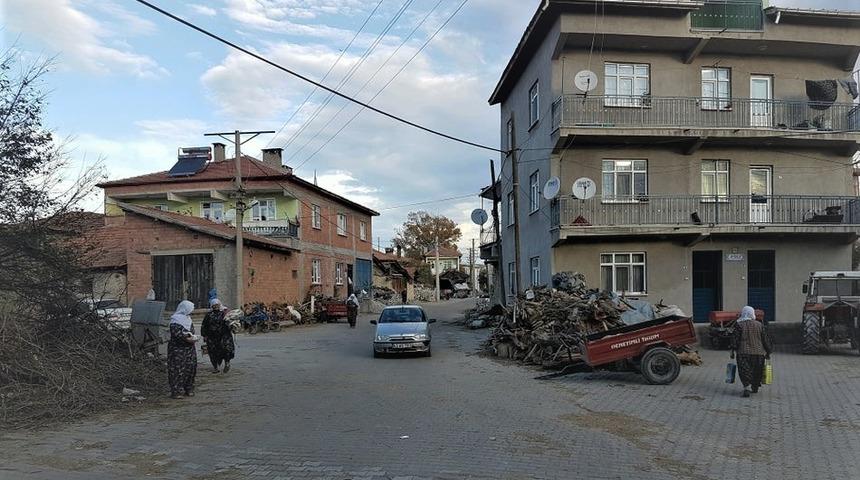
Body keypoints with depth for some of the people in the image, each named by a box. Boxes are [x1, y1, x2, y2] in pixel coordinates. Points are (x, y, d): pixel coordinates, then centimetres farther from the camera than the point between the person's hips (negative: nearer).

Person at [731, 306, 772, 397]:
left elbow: (735, 339, -8)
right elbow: (765, 339, 8)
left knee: (744, 371, -3)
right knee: (757, 371, 18)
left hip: (744, 353, -3)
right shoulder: (759, 325, 5)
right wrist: (768, 352, 15)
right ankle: (755, 387, 29)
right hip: (758, 352, 3)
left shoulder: (739, 325, -5)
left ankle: (746, 388, -18)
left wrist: (733, 350, -3)